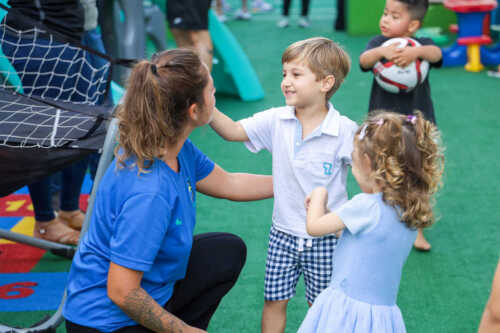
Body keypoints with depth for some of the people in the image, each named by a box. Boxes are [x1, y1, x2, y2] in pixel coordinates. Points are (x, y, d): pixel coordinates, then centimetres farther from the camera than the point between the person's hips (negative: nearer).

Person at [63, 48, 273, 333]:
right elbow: (121, 293, -29)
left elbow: (228, 184, 13)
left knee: (230, 251, 16)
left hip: (147, 285, 9)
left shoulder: (177, 149, -7)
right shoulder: (149, 192, -34)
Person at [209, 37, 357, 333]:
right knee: (274, 300, 11)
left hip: (326, 239, -3)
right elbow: (233, 131, -6)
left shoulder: (345, 131, -15)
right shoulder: (276, 121, -4)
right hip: (283, 233, 3)